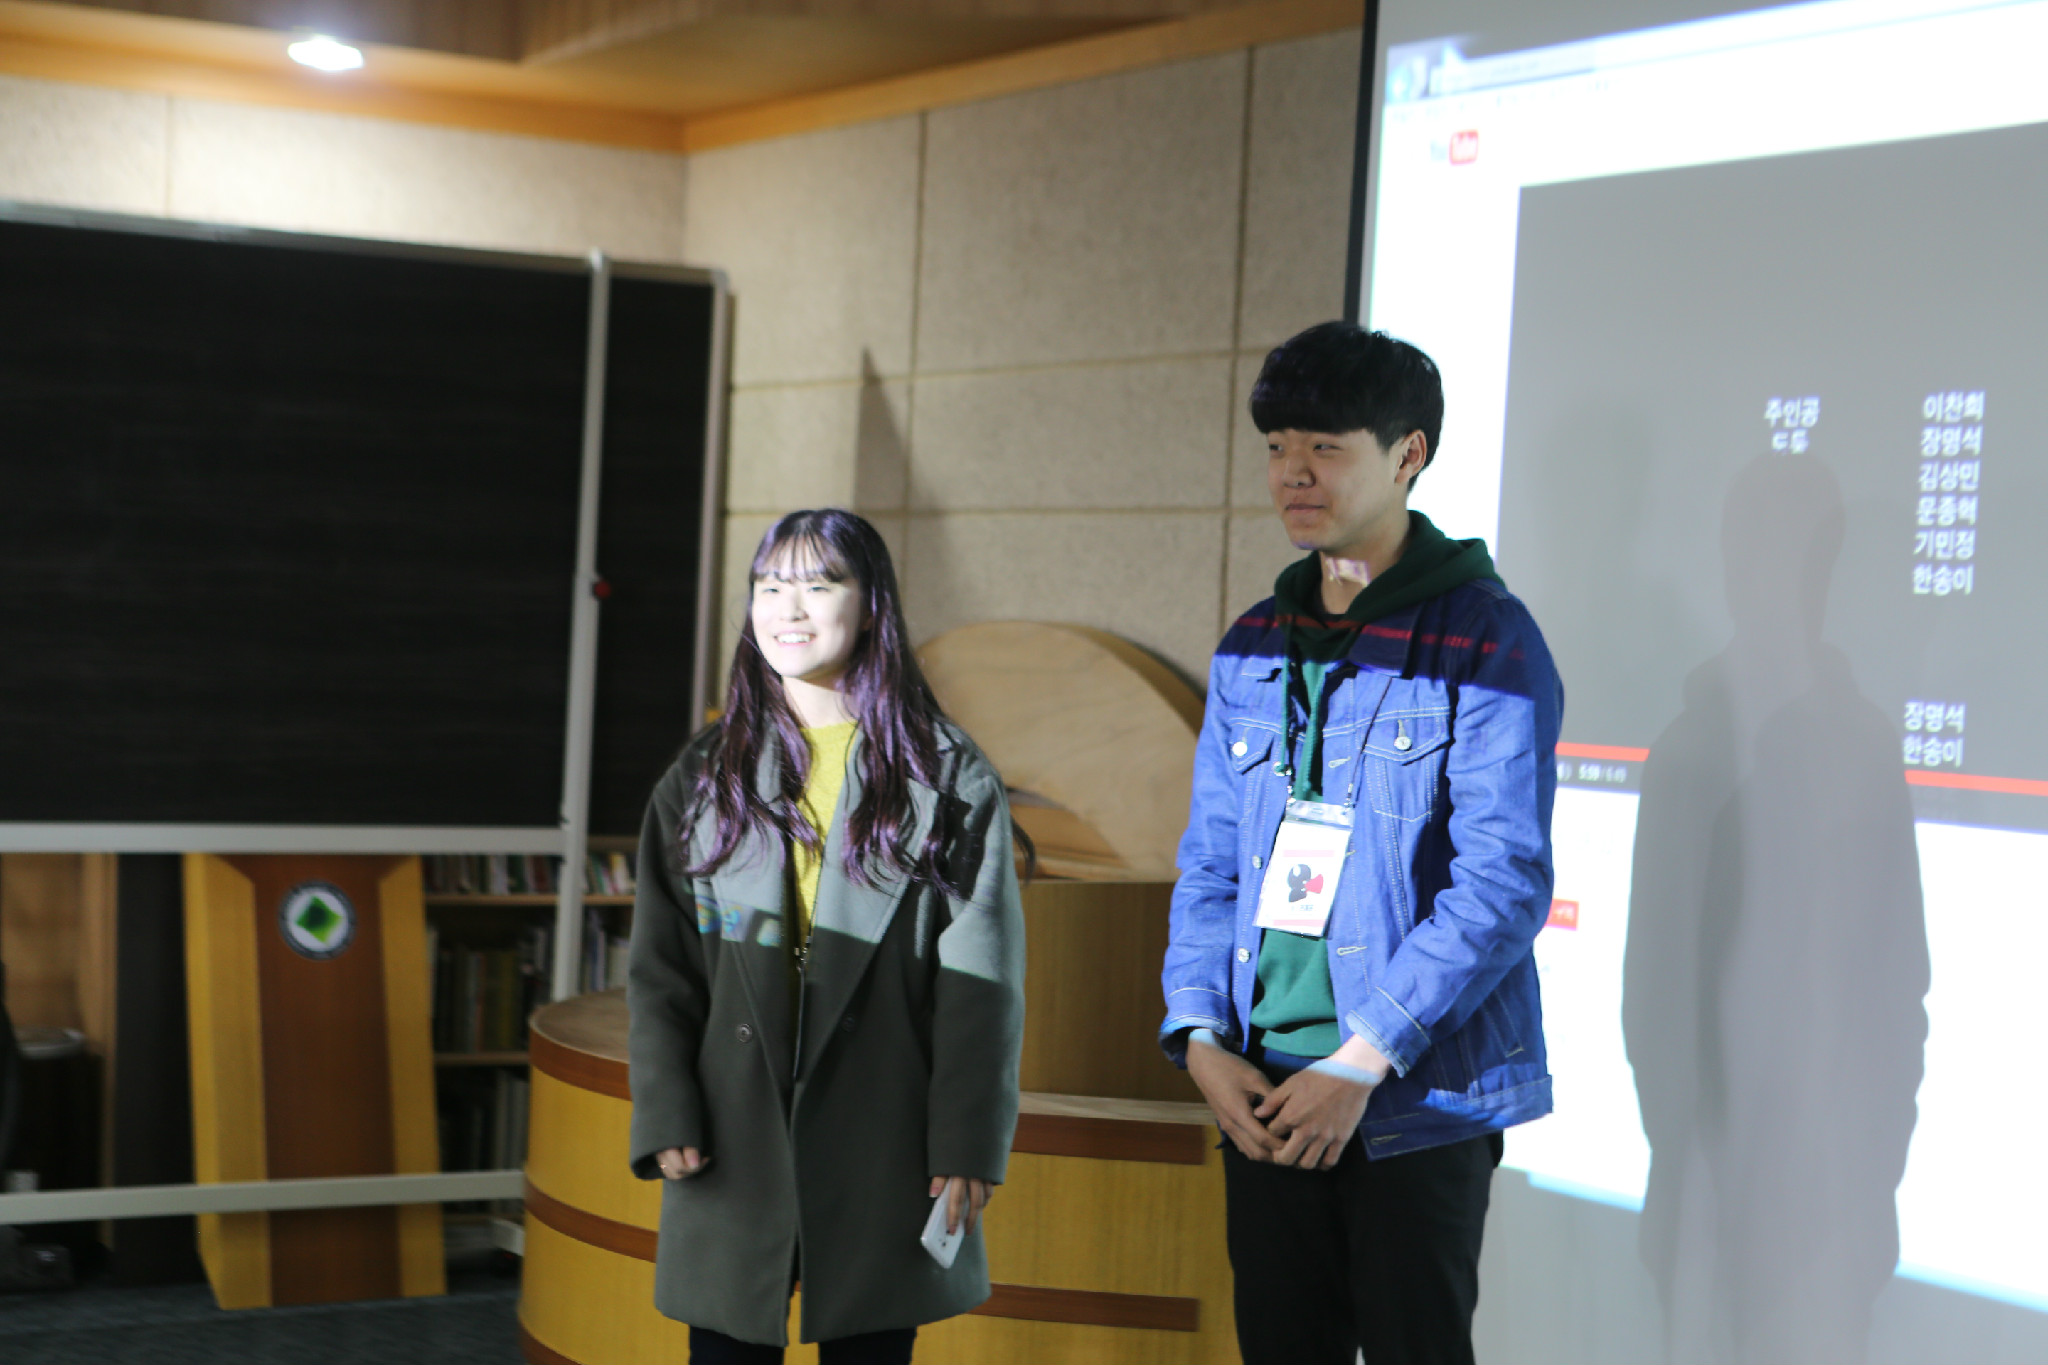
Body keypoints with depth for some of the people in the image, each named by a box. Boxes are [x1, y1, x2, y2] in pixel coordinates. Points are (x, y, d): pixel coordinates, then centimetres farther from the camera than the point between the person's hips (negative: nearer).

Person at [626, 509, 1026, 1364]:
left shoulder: (947, 778, 2)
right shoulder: (708, 774, 9)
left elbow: (981, 977, -2)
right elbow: (660, 967, 6)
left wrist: (969, 1142, -8)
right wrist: (665, 1118, -4)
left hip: (883, 1148, -1)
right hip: (735, 1142, 2)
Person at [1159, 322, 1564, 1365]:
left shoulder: (1483, 640, -7)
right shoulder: (1251, 651, 11)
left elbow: (1503, 880, -14)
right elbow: (1210, 865, 12)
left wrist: (1362, 1061, -18)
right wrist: (1199, 1036, -4)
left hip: (1422, 1099, -5)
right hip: (1262, 1101, 5)